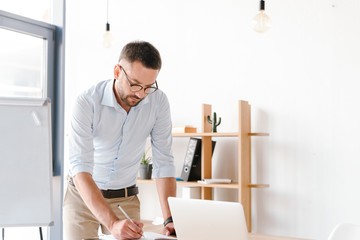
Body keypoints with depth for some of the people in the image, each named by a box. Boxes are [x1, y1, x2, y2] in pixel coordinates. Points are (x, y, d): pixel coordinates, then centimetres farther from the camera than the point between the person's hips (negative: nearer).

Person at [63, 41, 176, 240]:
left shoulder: (158, 101, -14)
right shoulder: (87, 103, -23)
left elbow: (163, 162, -11)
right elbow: (80, 168, -30)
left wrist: (170, 220, -21)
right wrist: (112, 223, -41)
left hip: (126, 199, 2)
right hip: (83, 195, -2)